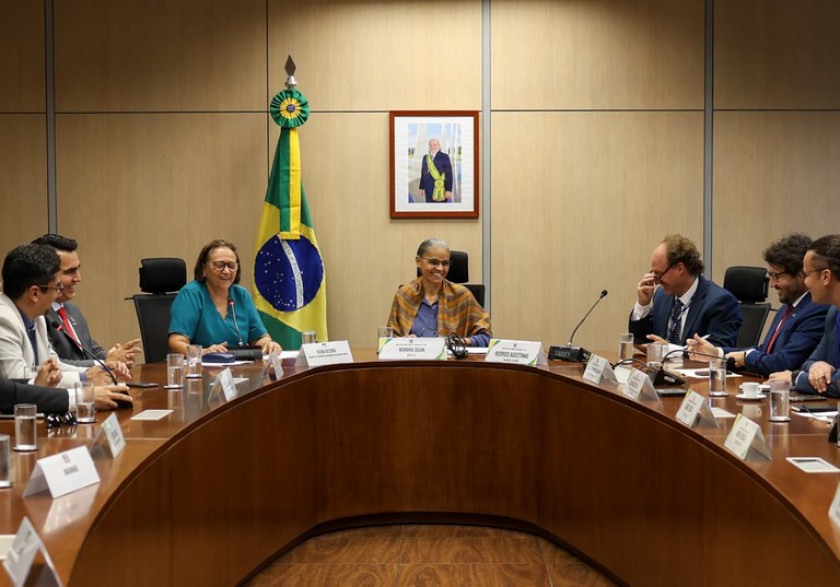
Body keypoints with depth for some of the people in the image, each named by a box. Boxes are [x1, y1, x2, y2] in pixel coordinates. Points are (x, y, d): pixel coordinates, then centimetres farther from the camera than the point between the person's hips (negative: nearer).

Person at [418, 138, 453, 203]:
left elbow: (449, 174, -9)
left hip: (440, 188, -5)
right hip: (428, 188, 5)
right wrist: (421, 187, 11)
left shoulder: (444, 157, -6)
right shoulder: (425, 157, 11)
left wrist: (449, 190, -15)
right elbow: (423, 173, 15)